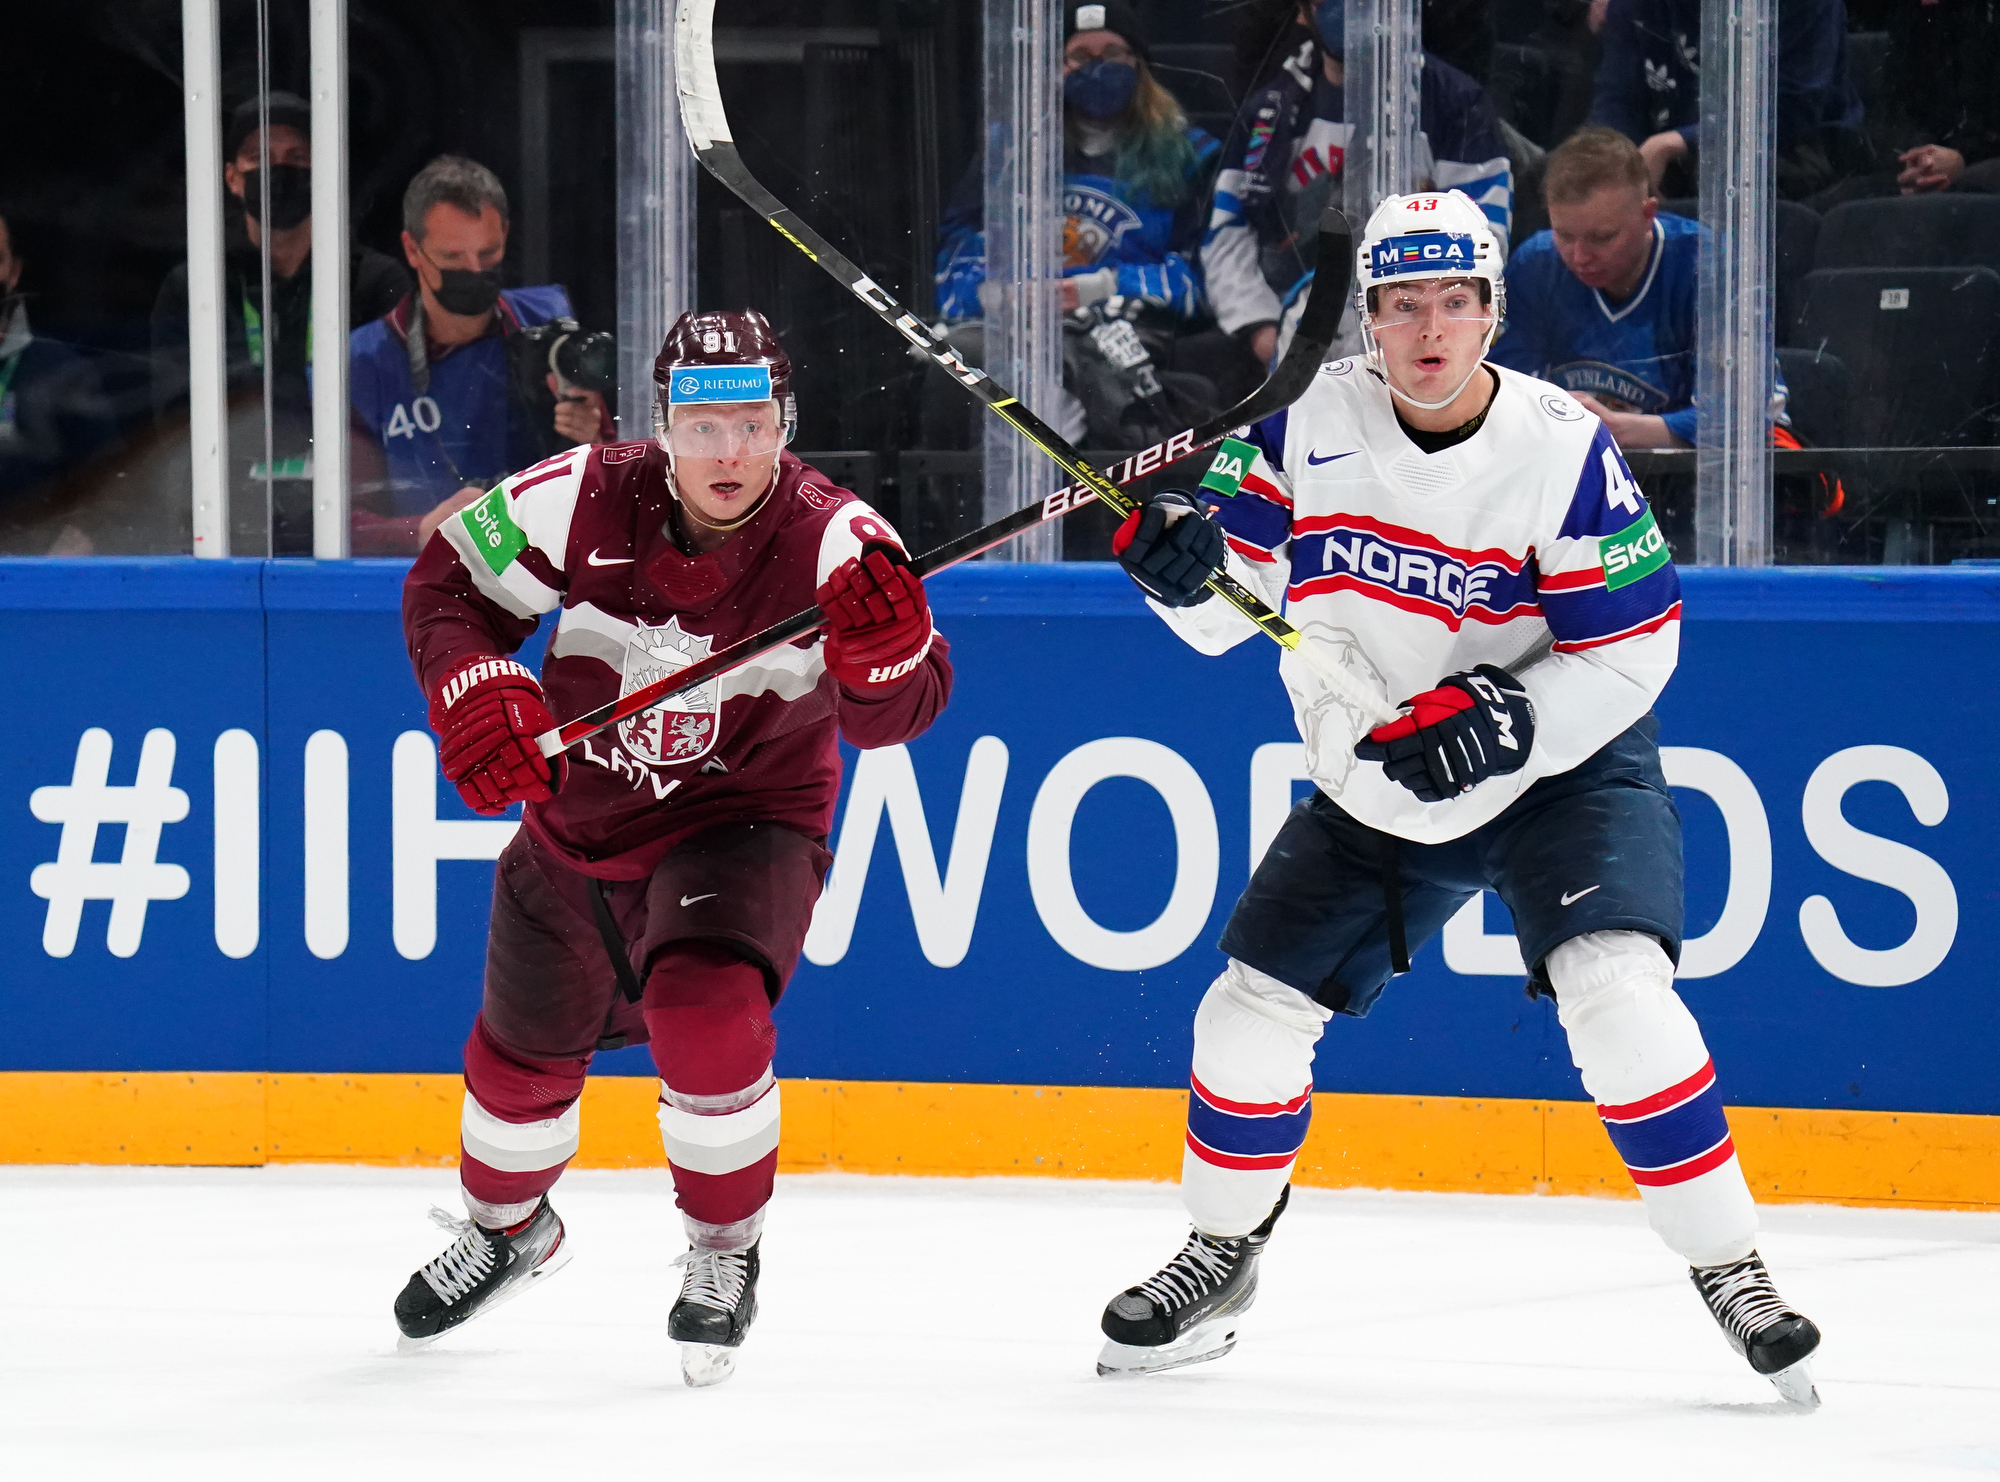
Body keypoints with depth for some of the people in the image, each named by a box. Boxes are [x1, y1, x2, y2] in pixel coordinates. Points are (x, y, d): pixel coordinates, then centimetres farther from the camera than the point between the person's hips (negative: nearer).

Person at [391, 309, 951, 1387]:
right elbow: (449, 582, -6)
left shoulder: (835, 541, -23)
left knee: (707, 1012, -29)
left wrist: (887, 651, -51)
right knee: (523, 1051, 18)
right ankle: (505, 1227, 51)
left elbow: (891, 714, -28)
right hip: (578, 817, 3)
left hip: (741, 824, -3)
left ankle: (724, 1256, -5)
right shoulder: (585, 502, -19)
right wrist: (475, 690, -23)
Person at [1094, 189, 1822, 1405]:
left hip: (1564, 768, -4)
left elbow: (1629, 654, -17)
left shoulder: (1564, 449, -19)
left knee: (1616, 993, -25)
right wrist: (1182, 560, -23)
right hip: (1372, 788, 4)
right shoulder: (1313, 426, -8)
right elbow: (1225, 609, 0)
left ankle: (1732, 1274, -15)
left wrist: (1506, 724, -30)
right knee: (1251, 1015, 2)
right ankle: (1221, 1257, 28)